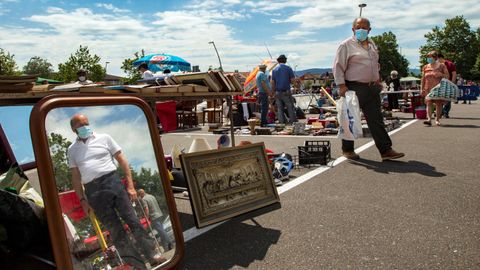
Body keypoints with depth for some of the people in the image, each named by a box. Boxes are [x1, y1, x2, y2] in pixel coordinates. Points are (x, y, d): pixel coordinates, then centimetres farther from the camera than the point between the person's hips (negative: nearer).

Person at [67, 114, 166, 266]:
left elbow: (122, 160, 4)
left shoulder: (104, 138, 7)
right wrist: (82, 200, 6)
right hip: (93, 191, 1)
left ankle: (151, 254, 2)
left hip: (112, 181, -1)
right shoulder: (72, 150, 12)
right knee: (114, 228, 2)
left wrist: (130, 186, -2)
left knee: (131, 219, -4)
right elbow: (75, 177, 13)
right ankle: (133, 262, 8)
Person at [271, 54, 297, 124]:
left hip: (278, 93, 3)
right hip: (286, 92, -3)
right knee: (290, 108, 3)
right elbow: (293, 80, -6)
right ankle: (293, 122, 3)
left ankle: (282, 122, 9)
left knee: (280, 109, 7)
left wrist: (273, 92, 11)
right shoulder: (288, 68, -2)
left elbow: (273, 83, 4)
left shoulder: (274, 70, 5)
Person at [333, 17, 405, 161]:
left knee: (376, 120, 4)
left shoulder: (372, 45, 19)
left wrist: (377, 80, 21)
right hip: (354, 88, -6)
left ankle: (385, 150, 5)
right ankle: (347, 149, 15)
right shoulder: (346, 45, -3)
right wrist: (341, 85, -17)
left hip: (372, 88, 7)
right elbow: (338, 66, -9)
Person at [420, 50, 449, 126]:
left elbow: (447, 75, 6)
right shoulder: (425, 67, 12)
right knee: (429, 103, -12)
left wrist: (441, 75, -15)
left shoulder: (441, 66, 4)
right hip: (428, 88, 2)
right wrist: (422, 89, 10)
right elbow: (423, 79, 14)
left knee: (438, 103, 2)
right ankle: (429, 119, -20)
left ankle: (437, 119, 13)